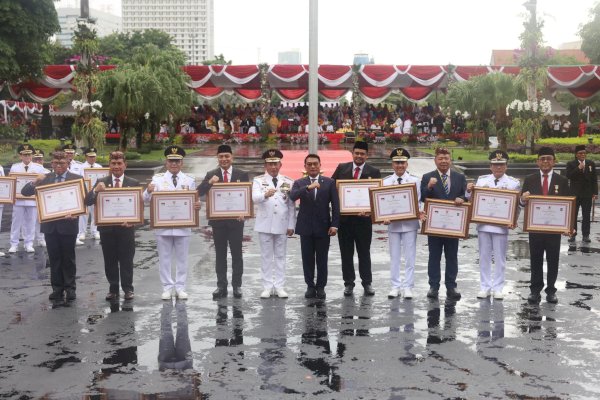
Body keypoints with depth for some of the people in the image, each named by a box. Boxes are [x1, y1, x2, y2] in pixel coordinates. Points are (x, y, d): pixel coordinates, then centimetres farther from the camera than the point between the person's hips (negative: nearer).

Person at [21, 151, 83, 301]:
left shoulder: (76, 178, -4)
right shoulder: (45, 178, 5)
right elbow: (25, 192, 1)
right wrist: (35, 183, -19)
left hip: (68, 224, -3)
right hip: (50, 225, 3)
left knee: (68, 258, 6)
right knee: (54, 259, 9)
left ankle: (70, 288, 15)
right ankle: (57, 288, 16)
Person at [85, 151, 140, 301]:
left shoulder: (133, 183, 1)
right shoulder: (101, 182, 4)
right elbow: (88, 202, -3)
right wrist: (95, 190, -22)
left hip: (126, 227, -1)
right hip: (107, 228, 2)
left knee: (126, 261, 6)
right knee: (110, 261, 9)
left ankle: (128, 289, 17)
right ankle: (113, 289, 18)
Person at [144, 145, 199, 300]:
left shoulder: (189, 180, 5)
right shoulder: (157, 179, 0)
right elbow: (146, 199, -6)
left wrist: (197, 206, -17)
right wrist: (148, 191, -29)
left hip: (183, 225, 1)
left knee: (182, 258, 7)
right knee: (164, 258, 6)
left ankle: (180, 287, 16)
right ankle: (167, 287, 15)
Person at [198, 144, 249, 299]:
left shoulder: (242, 174, 1)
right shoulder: (211, 175, 4)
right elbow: (199, 192, -5)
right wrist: (209, 183, -24)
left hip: (236, 219, -1)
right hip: (218, 220, 1)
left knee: (236, 254, 5)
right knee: (220, 255, 7)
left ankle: (237, 285, 14)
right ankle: (221, 286, 14)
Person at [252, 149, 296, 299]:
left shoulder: (288, 182, 4)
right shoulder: (258, 181, -1)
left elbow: (292, 205, 5)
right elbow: (255, 198, -19)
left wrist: (291, 225, 1)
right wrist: (265, 194, -40)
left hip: (282, 225, 1)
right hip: (265, 224, -1)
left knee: (280, 257, 6)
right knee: (266, 257, 5)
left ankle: (279, 287, 12)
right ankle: (267, 287, 10)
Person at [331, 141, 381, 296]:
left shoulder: (373, 172, -2)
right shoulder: (342, 168, 4)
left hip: (363, 217, -2)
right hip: (343, 217, 2)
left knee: (364, 252, 8)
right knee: (346, 252, 9)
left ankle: (367, 283, 19)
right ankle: (348, 283, 19)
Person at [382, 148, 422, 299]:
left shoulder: (415, 181, 1)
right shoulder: (386, 182, 3)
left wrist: (419, 213, -17)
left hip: (410, 223, -1)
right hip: (392, 223, 1)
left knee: (409, 256, 2)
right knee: (394, 256, 7)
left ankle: (408, 287, 10)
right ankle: (395, 286, 16)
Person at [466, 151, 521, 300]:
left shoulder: (514, 183, 0)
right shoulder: (481, 180, 5)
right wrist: (469, 191, -10)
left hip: (502, 225, -2)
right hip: (483, 224, 2)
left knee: (500, 258, 5)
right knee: (484, 257, 8)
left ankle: (498, 288, 14)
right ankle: (485, 287, 17)